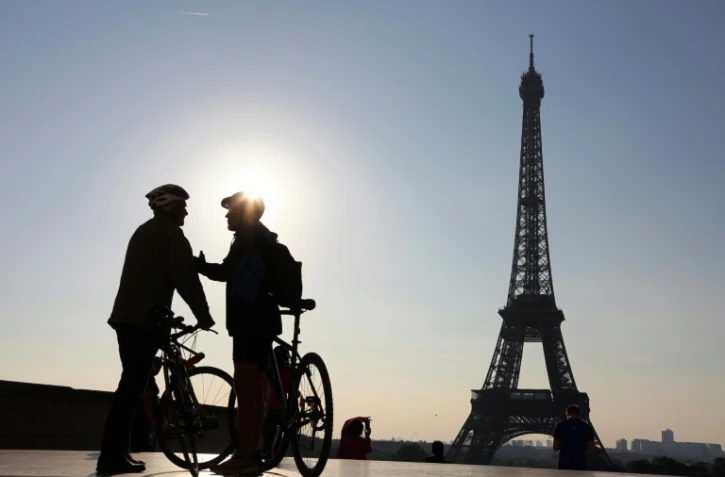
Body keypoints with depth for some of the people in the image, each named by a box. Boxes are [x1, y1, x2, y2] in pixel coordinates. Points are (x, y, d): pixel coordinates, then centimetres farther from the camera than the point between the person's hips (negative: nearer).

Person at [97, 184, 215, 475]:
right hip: (145, 320, -9)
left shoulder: (144, 231, 22)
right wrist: (204, 316, -6)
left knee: (131, 385, 13)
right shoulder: (171, 233, -7)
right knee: (132, 386, -7)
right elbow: (186, 280, -14)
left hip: (127, 316, 9)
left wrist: (165, 313, 27)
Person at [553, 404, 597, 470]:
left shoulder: (560, 426, 0)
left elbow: (556, 447, 0)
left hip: (564, 464, 0)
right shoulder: (586, 427, 2)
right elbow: (591, 449, 0)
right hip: (580, 465, 1)